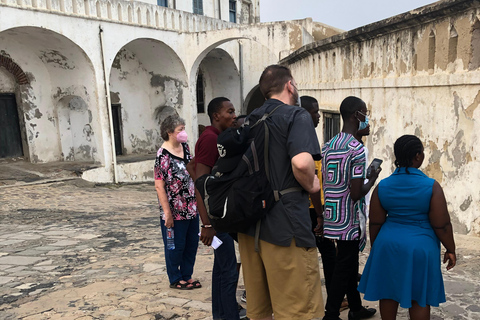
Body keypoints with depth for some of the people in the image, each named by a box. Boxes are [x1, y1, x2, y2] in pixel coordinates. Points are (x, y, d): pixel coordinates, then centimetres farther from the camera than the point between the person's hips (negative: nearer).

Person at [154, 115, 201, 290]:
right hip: (175, 211, -7)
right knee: (176, 246, 9)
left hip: (192, 208, 7)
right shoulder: (163, 155, -16)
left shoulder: (185, 147, 5)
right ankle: (175, 279, 27)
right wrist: (167, 213, -18)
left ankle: (187, 275, 33)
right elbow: (159, 186, -17)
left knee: (192, 243, 16)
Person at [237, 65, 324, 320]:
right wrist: (311, 185, -7)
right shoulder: (297, 116, -8)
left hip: (249, 222, 8)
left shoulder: (249, 121, 14)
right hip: (285, 225, -7)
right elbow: (301, 162, -26)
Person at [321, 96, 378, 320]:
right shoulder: (357, 149, -17)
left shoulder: (328, 146, 8)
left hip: (331, 216, 8)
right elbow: (356, 194, -20)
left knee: (349, 264, 21)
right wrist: (373, 179, -2)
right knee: (343, 268, 3)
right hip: (348, 219, -8)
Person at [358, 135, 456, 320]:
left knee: (388, 293, 15)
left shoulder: (382, 186, -4)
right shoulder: (431, 186, -14)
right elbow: (442, 225, -11)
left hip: (388, 245, 3)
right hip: (420, 247, -3)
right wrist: (450, 250, 4)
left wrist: (375, 247, 13)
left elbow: (375, 223, 0)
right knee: (419, 298, 11)